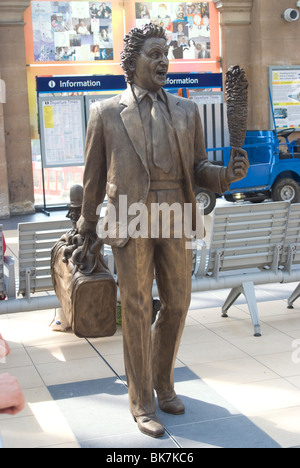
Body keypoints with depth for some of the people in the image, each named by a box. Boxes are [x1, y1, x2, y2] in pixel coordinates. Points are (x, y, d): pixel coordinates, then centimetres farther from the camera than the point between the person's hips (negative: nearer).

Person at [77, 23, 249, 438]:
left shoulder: (186, 111, 12)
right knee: (137, 311, 3)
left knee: (177, 304, 9)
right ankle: (142, 402, 17)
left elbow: (197, 169, 12)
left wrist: (228, 173, -9)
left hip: (176, 221, 3)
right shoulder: (106, 113, 5)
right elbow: (94, 175, 11)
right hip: (131, 223, -3)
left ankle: (162, 383, 32)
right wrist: (87, 223, 18)